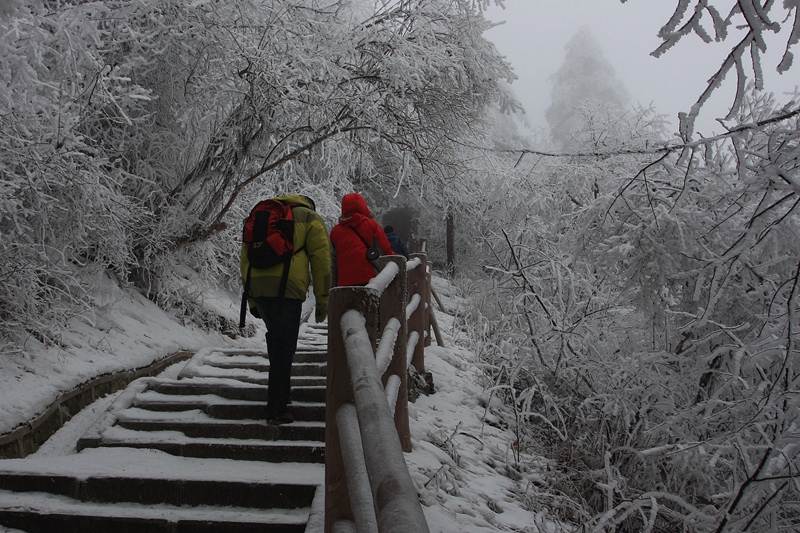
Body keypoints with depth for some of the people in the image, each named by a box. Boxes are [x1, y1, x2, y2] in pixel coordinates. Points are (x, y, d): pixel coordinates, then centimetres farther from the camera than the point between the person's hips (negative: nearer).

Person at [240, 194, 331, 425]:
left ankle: (279, 389, 28)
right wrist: (323, 300, 6)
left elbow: (246, 256, 23)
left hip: (256, 285, 5)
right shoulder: (310, 217, 15)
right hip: (286, 286, -5)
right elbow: (321, 258, 4)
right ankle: (277, 410, -2)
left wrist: (251, 299, 23)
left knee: (275, 336, 24)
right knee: (284, 345, -2)